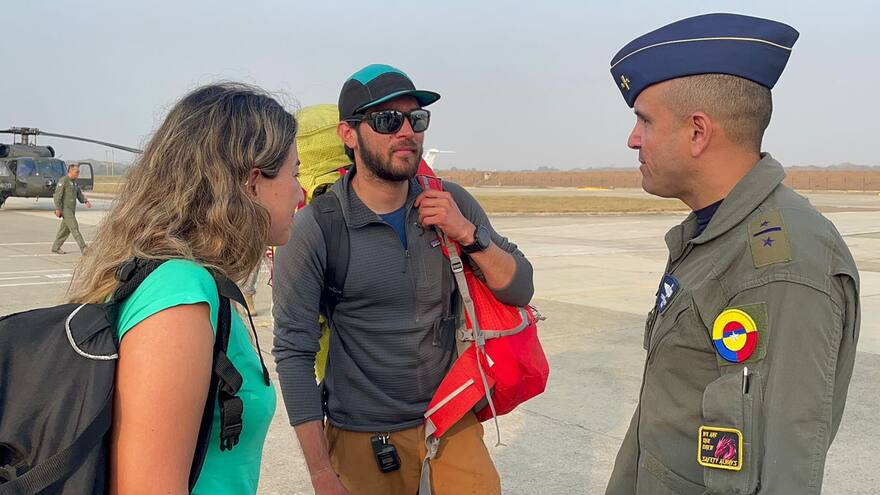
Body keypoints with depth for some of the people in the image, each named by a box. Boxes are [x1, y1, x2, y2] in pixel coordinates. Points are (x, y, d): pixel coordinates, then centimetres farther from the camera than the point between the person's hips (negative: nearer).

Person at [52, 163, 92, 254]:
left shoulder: (74, 182, 15)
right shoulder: (63, 181, -12)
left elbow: (79, 194, 15)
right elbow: (57, 195, -16)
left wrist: (86, 201, -5)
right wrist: (57, 209, -20)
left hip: (71, 209, 9)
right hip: (65, 209, -9)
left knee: (65, 229, 12)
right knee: (74, 227, -12)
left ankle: (55, 248, 21)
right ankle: (83, 248, -15)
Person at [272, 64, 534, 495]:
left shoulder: (451, 203, -3)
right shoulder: (313, 229, -15)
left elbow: (519, 291, 0)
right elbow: (293, 351, -14)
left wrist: (469, 234, -18)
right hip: (362, 442, -2)